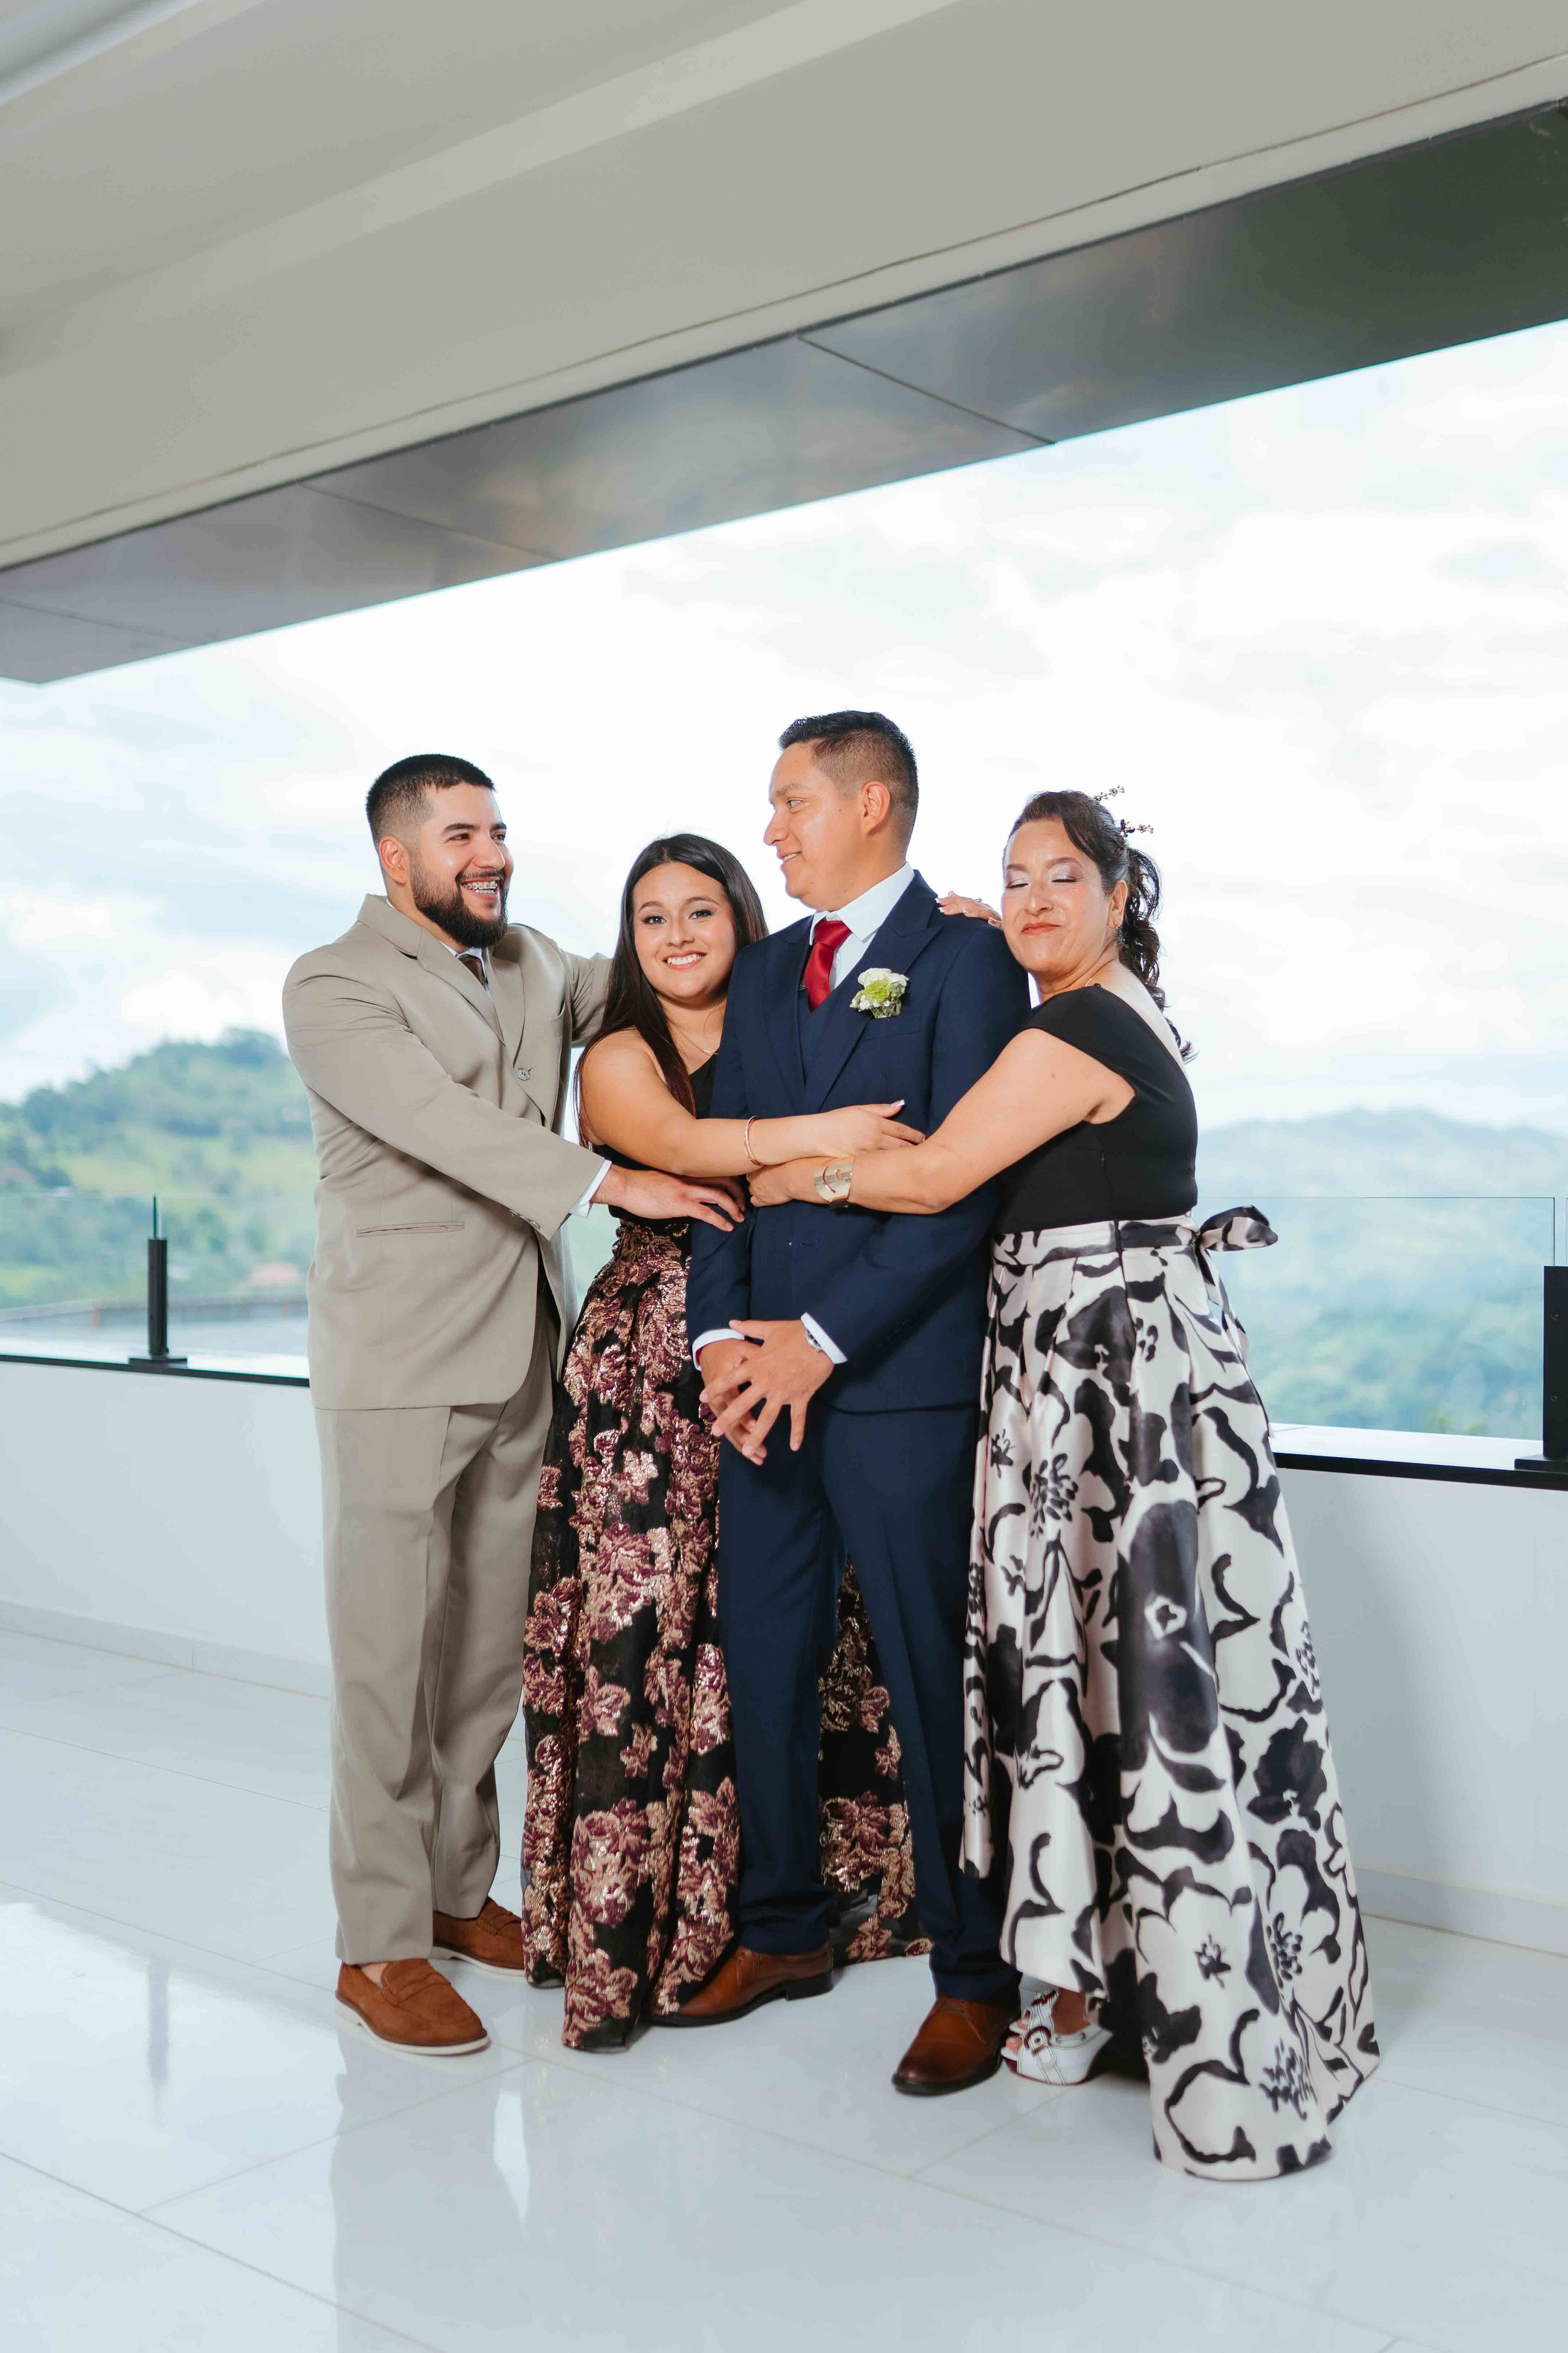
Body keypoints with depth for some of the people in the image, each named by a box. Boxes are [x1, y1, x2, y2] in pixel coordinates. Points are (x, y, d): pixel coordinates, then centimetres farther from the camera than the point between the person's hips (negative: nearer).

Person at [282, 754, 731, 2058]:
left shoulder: (533, 965, 15)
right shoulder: (334, 986, -6)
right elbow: (448, 1126, -18)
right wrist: (611, 1182, -26)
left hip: (521, 1359, 6)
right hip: (399, 1366, -6)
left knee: (491, 1647, 11)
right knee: (391, 1654, -1)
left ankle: (461, 1890, 26)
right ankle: (380, 1945, 10)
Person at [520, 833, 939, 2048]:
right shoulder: (620, 1058, 0)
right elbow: (675, 1143, -21)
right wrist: (815, 1135, -33)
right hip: (653, 1373, -4)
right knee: (645, 1632, -5)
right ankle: (627, 1923, 6)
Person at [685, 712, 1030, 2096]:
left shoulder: (965, 959, -5)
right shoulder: (764, 974, 16)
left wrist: (826, 1339, -16)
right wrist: (722, 1335, -3)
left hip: (902, 1379, -6)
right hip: (769, 1372, 7)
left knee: (932, 1677, 1)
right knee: (762, 1660, 13)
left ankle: (975, 1975, 16)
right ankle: (783, 1931, 30)